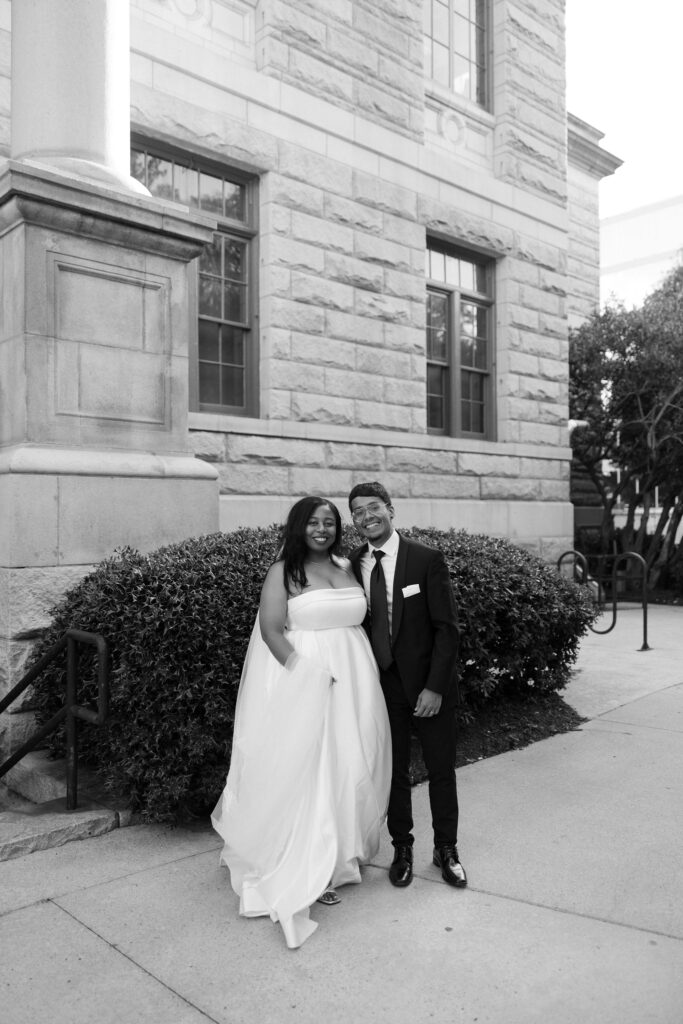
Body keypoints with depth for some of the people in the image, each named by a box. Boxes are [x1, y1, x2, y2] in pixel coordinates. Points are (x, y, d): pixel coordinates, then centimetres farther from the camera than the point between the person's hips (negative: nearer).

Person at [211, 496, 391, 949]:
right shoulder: (283, 571, -6)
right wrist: (308, 673, -20)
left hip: (353, 683, 5)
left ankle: (342, 855, 31)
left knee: (349, 765, 12)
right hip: (302, 682, -5)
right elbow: (271, 630, -12)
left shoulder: (348, 567, 10)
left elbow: (361, 619, 14)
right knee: (303, 769, 2)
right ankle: (308, 870, 18)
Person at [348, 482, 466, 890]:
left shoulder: (428, 559, -10)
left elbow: (447, 628, -11)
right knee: (394, 772, 13)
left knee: (442, 771, 12)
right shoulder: (352, 565, -1)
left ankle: (446, 849, 32)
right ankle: (402, 847, 32)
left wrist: (435, 687, -15)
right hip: (382, 687, 2)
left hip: (429, 686, -2)